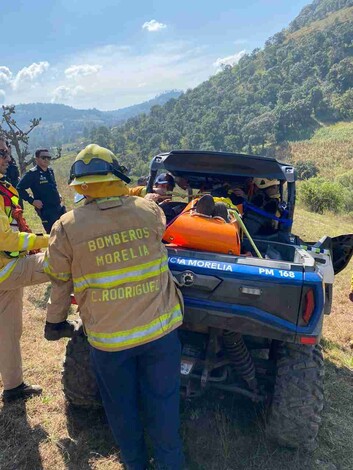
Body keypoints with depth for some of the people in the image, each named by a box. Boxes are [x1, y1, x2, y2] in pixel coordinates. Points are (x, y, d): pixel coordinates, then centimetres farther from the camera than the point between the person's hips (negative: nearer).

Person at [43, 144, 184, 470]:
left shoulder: (67, 227, -11)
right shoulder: (149, 210, -8)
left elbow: (61, 283, 0)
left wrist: (55, 322, 17)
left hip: (109, 337, 0)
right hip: (160, 328, 1)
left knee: (121, 407, 23)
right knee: (163, 401, 19)